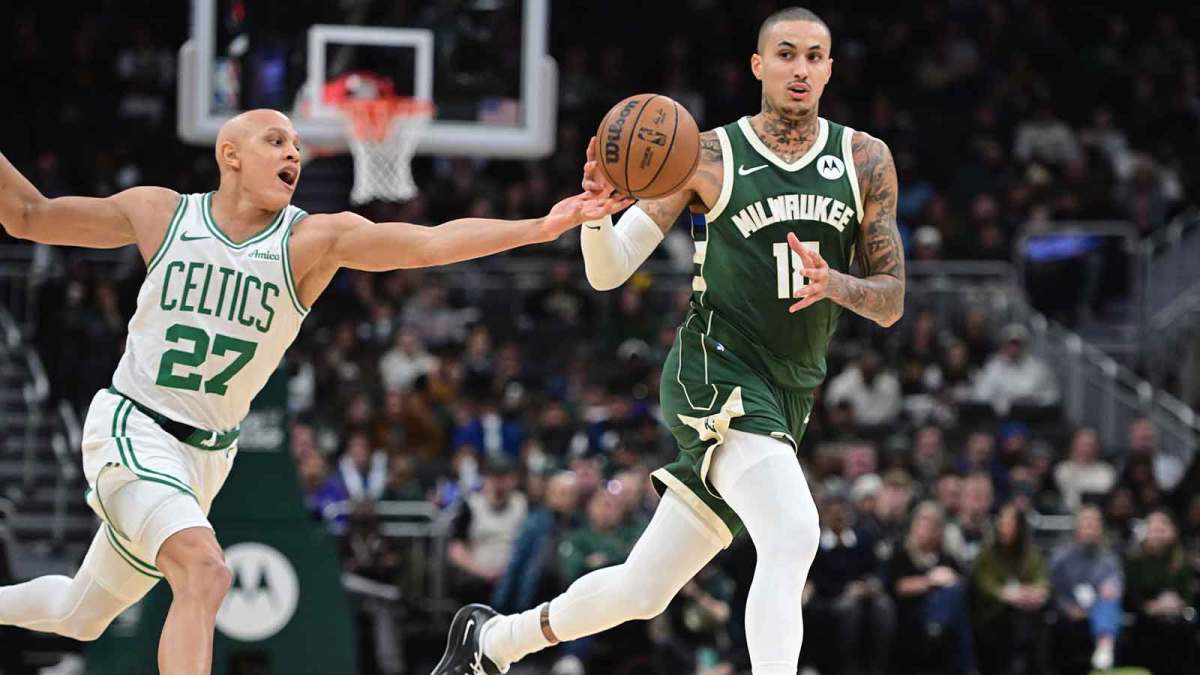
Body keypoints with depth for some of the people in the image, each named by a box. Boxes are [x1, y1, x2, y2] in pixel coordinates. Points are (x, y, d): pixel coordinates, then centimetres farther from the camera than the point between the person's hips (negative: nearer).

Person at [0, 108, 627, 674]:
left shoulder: (314, 240, -7)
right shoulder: (161, 214, -5)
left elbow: (429, 242, -22)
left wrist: (540, 226, -35)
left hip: (207, 456, 4)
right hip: (130, 431, -4)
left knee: (81, 615, 15)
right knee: (203, 570, -29)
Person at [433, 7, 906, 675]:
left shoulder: (866, 160, 5)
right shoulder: (710, 155, -3)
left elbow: (892, 302, 4)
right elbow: (608, 271, -1)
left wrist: (834, 284, -17)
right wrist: (598, 208, -22)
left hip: (787, 401, 5)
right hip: (716, 374, -5)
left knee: (642, 592, 10)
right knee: (793, 536, -30)